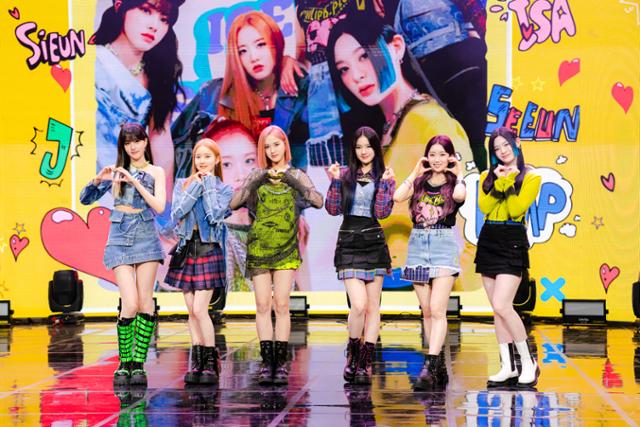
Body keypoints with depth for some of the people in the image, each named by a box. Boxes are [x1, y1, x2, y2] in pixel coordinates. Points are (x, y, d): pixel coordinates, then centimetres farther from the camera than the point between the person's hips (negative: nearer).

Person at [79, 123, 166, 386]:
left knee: (145, 301, -3)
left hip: (146, 239, 1)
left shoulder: (155, 172, 6)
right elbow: (85, 199, 4)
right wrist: (98, 179, -15)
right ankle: (124, 363, 1)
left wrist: (136, 182, -14)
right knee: (130, 304, -10)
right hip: (120, 241, -1)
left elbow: (159, 207, -7)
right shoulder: (117, 171, 7)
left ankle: (138, 364, 2)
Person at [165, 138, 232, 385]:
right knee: (192, 311, 5)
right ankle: (197, 363, 9)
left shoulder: (223, 189, 4)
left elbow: (215, 215, -13)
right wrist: (196, 187, -6)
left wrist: (209, 186, -5)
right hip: (187, 248, 4)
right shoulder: (182, 186, 11)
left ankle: (211, 362, -4)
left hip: (209, 249, -4)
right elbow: (177, 213, -5)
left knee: (200, 309, -12)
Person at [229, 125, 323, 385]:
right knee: (263, 305, -3)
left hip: (286, 248, -1)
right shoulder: (256, 176, 10)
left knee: (281, 304, -7)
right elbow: (234, 203, -4)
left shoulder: (297, 176, 9)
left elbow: (319, 202, -7)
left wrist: (292, 181, -15)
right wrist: (258, 181, -13)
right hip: (258, 248, 1)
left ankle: (281, 362, -5)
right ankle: (266, 361, -2)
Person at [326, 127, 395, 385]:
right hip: (349, 243, -1)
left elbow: (382, 213, -6)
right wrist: (335, 180, -11)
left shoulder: (384, 177, 6)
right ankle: (352, 353, 8)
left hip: (374, 243, 2)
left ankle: (365, 363, 8)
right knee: (359, 305, -14)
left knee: (373, 306, 2)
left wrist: (384, 183, -14)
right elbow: (333, 209, -2)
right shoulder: (345, 175, 6)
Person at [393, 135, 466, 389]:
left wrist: (459, 174, -3)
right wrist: (415, 172, 2)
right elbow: (397, 196, -8)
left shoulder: (454, 183, 4)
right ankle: (439, 366, 14)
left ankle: (430, 366, -21)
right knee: (427, 311, 6)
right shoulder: (419, 182, 11)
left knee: (437, 310, -14)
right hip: (418, 244, 4)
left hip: (444, 244, -4)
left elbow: (460, 196, -21)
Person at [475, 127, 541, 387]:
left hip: (512, 243, -6)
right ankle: (508, 366, 10)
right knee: (497, 310, 5)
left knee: (502, 306, -17)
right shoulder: (487, 177, 13)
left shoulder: (530, 178, 0)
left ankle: (528, 362, -4)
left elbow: (516, 209, -12)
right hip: (488, 241, 6)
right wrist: (499, 181, -10)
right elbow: (484, 206, -2)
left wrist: (509, 180, -12)